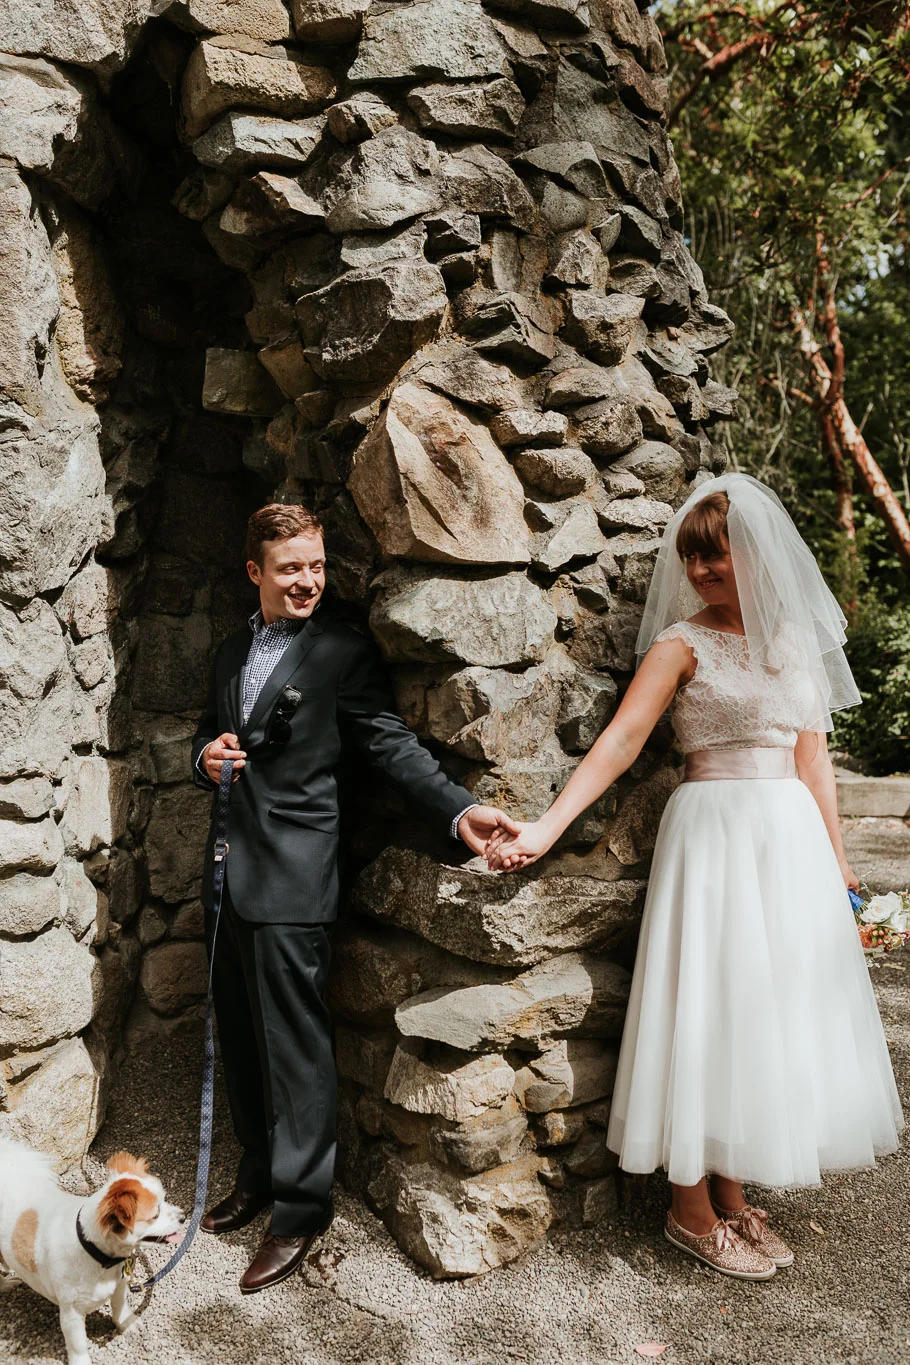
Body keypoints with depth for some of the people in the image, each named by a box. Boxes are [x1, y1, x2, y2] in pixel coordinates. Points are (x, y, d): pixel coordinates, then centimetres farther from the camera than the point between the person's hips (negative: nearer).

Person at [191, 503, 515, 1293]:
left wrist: (460, 810, -27)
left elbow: (392, 744, -13)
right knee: (241, 1032, 17)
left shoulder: (345, 652, -7)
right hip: (231, 868, 7)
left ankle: (302, 1205, 17)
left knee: (294, 1040, 0)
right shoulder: (232, 652, 15)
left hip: (291, 874, -7)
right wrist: (207, 756, -1)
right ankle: (260, 1171, 36)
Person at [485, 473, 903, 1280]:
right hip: (714, 833, -6)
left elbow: (811, 753, 12)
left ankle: (733, 1195, 26)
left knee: (772, 1007, 11)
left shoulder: (796, 637, 10)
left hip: (793, 835, 6)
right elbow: (620, 741, -15)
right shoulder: (683, 643, -6)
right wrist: (543, 830, -25)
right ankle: (693, 1211, 15)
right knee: (708, 1008, -1)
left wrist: (836, 855, 9)